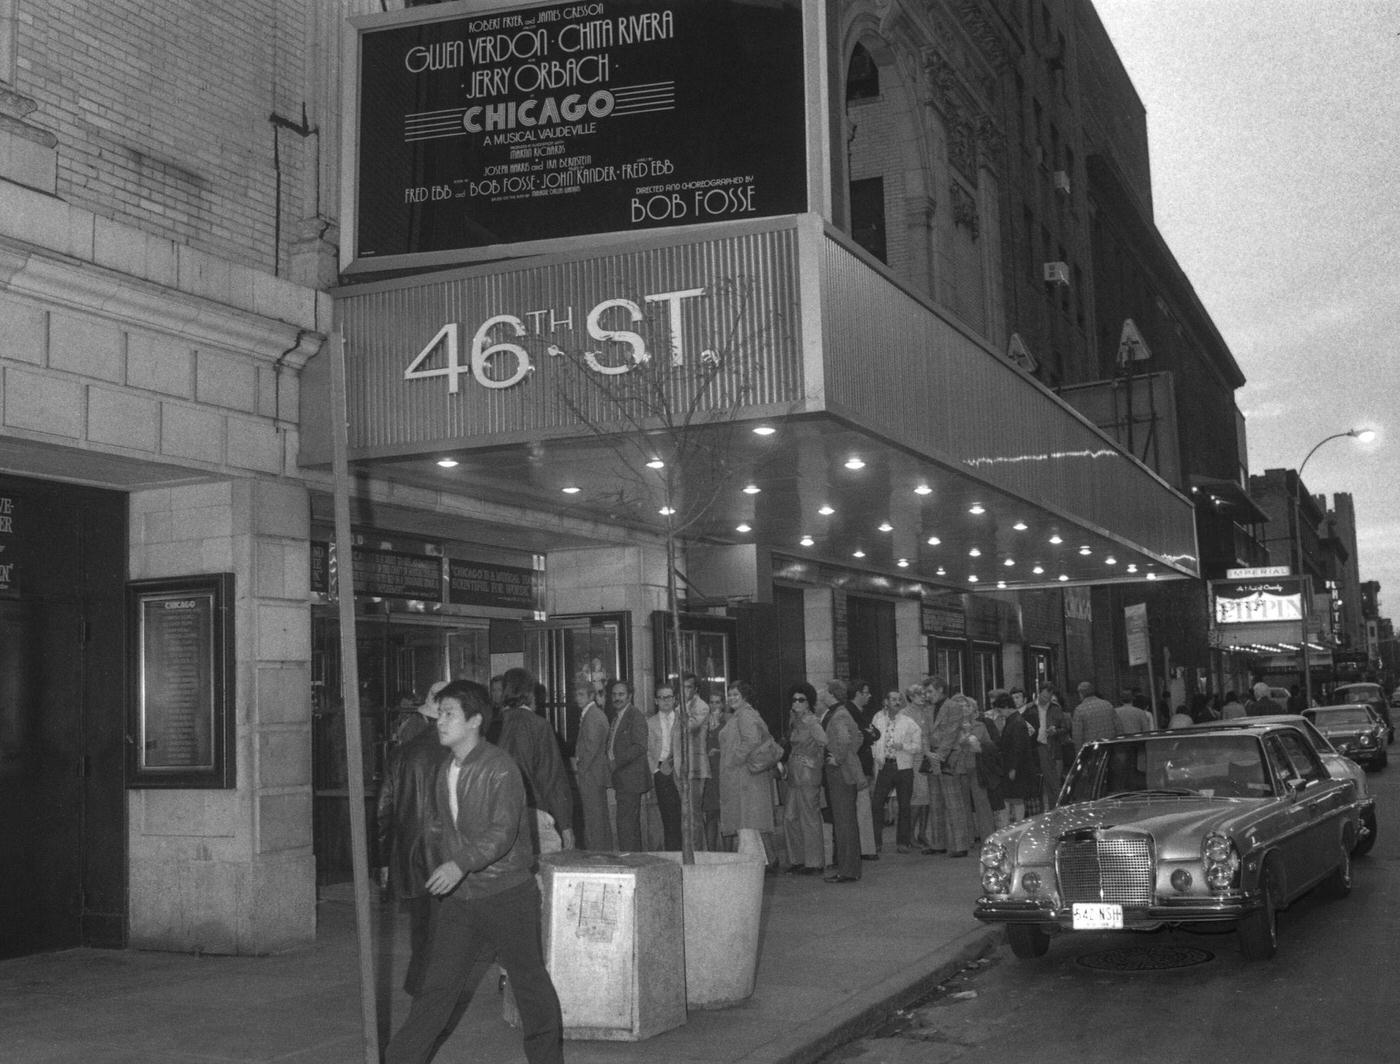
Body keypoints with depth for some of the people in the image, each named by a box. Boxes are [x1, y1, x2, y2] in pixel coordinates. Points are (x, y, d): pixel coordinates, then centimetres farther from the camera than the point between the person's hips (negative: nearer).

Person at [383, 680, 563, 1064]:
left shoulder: (500, 767, -15)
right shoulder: (445, 769, 8)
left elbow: (503, 831, -25)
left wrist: (461, 863, -36)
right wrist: (441, 865, 15)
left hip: (506, 892, -5)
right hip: (458, 896, 6)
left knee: (529, 980, 8)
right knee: (438, 984, 3)